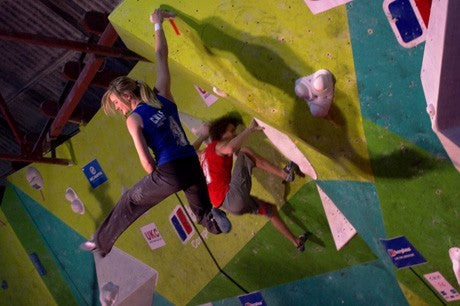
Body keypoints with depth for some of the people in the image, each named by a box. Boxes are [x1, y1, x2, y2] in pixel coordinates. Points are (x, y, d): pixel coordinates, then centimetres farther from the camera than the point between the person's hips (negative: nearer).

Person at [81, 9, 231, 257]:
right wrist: (158, 24, 33)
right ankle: (215, 217, -4)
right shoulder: (162, 94, 10)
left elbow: (146, 161, -11)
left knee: (129, 203, 21)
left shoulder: (134, 119, -3)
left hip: (170, 172, -5)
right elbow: (161, 54, 22)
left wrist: (158, 179, 9)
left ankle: (101, 243, 35)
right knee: (204, 212, 29)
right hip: (193, 167, 5)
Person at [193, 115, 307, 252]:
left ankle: (296, 241, 34)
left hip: (228, 203, 10)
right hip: (233, 197, -10)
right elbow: (231, 148, -33)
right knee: (244, 153, -12)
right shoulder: (218, 146, -6)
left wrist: (202, 137, 48)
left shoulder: (207, 151, 21)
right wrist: (250, 129, -26)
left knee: (270, 209, 24)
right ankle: (284, 174, -17)